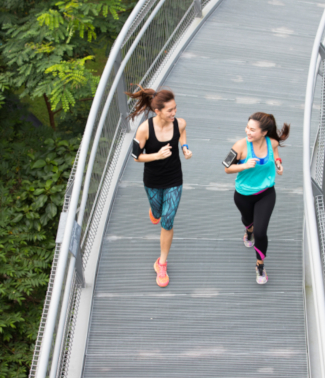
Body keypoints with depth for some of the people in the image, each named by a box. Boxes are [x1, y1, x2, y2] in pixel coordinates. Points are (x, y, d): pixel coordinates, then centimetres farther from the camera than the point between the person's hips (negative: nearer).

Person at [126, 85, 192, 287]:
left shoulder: (180, 124, -18)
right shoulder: (145, 129, -26)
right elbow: (137, 156, -15)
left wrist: (186, 150, -17)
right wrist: (157, 155, -31)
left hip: (174, 181, 0)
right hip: (153, 181, 0)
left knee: (167, 223, 1)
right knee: (157, 213, 26)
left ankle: (162, 263, 20)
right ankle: (155, 209, 69)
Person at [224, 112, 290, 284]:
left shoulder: (272, 143, -16)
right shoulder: (241, 145, -26)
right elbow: (228, 168, -17)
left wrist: (278, 163, -10)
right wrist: (245, 165, -33)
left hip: (266, 194, 0)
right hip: (244, 195, 0)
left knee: (260, 232, -7)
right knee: (247, 219, 29)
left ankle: (260, 265, 19)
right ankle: (249, 231, 70)